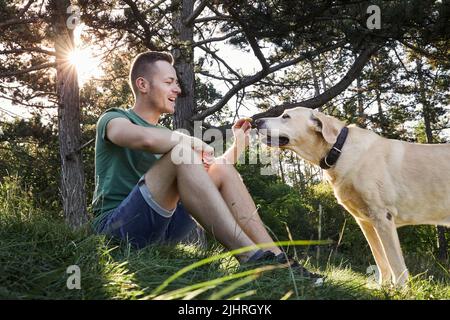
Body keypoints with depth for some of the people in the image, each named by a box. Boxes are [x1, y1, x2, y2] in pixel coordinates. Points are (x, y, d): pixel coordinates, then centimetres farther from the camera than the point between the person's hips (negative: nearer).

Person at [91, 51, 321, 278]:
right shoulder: (114, 118, 1)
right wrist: (194, 144, -12)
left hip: (162, 225, 7)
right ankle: (251, 257, -38)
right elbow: (147, 138, -25)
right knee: (182, 152, -27)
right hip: (116, 226, -7)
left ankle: (275, 258, -20)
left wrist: (238, 145, 13)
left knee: (222, 171, -6)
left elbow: (204, 172, 22)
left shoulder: (164, 133, 25)